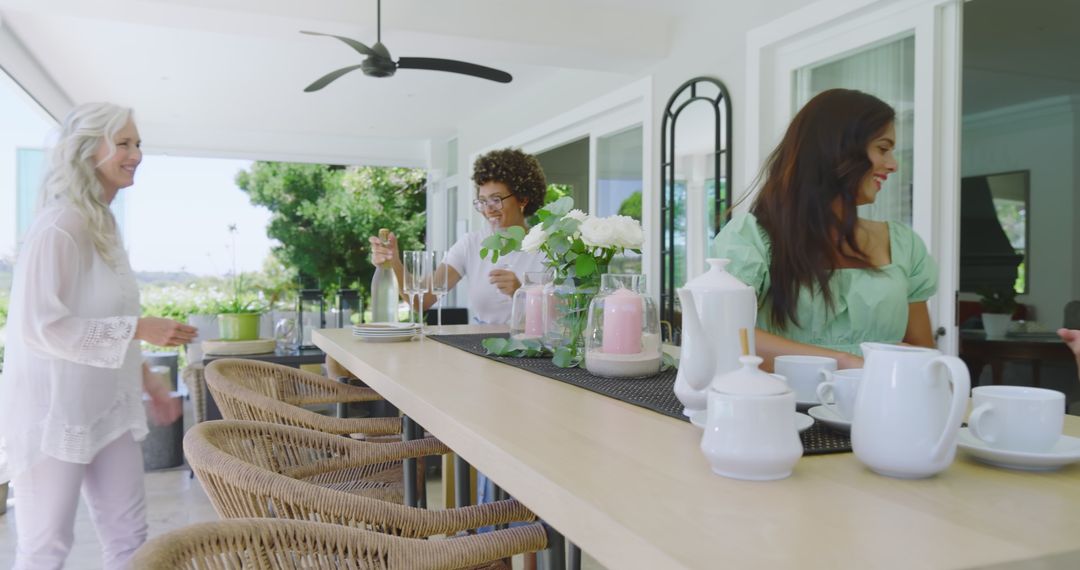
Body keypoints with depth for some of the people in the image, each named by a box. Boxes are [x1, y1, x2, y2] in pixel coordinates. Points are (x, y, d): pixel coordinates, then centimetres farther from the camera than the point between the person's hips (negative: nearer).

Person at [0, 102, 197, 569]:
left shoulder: (104, 223, 9)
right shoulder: (58, 228, -17)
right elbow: (39, 326, -21)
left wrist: (146, 379, 14)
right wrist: (139, 329, -22)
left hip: (107, 408, 8)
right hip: (54, 411, -8)